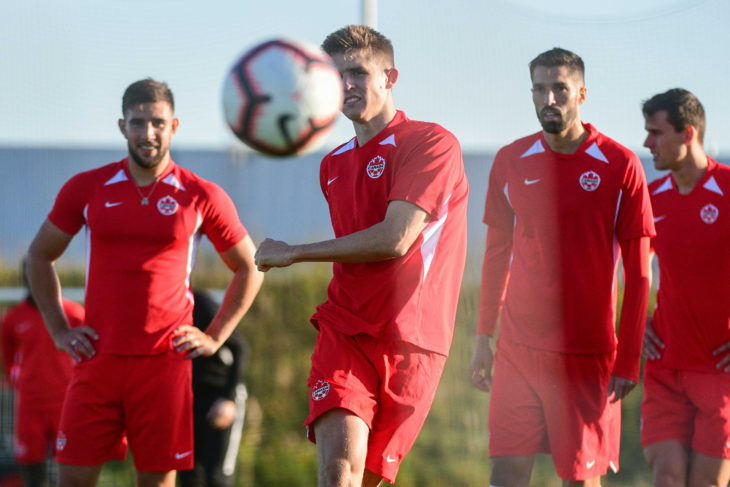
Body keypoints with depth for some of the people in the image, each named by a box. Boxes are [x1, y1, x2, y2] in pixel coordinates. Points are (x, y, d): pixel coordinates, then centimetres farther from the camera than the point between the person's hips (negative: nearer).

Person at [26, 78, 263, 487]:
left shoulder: (201, 197, 2)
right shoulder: (86, 189, 6)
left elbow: (249, 269, 13)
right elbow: (40, 255, 18)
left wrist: (215, 338, 4)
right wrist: (58, 330, 9)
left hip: (166, 362, -1)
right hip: (98, 358, 1)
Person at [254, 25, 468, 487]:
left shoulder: (432, 143, -6)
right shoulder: (333, 165, 18)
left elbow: (394, 240, -15)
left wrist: (294, 252, -7)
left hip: (411, 344, -4)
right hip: (344, 332, 4)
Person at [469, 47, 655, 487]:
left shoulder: (621, 166, -4)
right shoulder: (511, 162, 6)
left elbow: (638, 272, -2)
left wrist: (628, 360, -7)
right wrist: (483, 338, 11)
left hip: (588, 353, -2)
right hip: (517, 348, 2)